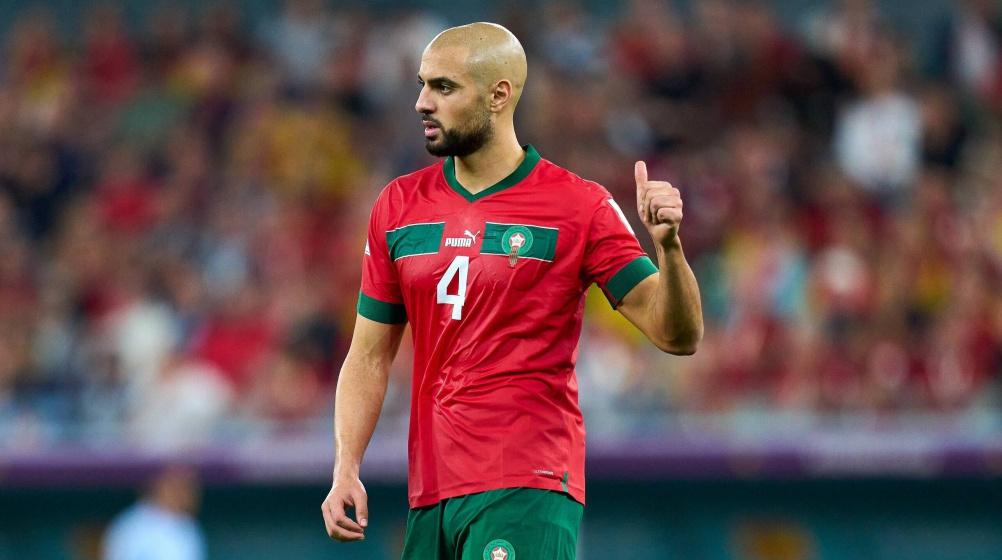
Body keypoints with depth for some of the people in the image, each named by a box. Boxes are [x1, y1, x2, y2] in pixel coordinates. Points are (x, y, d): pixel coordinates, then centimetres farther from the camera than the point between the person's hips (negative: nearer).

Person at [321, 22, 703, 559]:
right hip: (429, 495, 5)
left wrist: (668, 246, -23)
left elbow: (678, 336, -5)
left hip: (528, 494, -5)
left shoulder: (578, 206, -2)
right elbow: (369, 355, 14)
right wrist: (346, 469, 1)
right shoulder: (397, 206, 11)